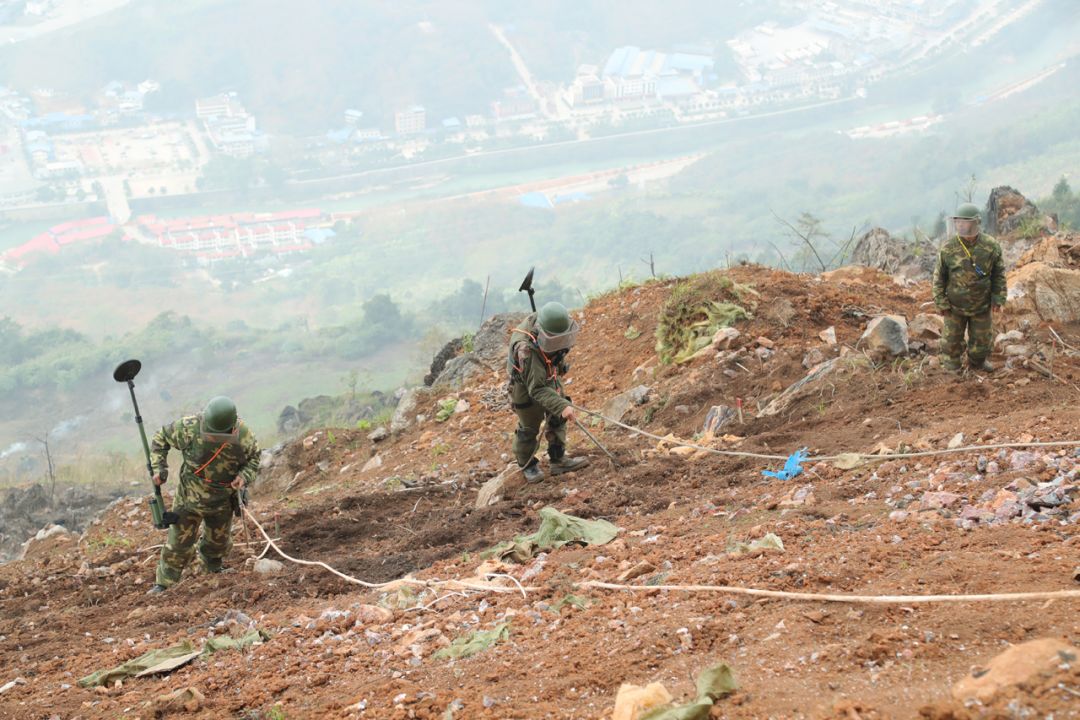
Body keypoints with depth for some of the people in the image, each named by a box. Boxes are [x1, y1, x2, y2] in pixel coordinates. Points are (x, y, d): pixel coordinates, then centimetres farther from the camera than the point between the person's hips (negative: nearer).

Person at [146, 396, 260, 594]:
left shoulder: (243, 436, -24)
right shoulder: (189, 428, -28)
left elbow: (253, 458, -5)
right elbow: (161, 438, -11)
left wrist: (244, 477, -25)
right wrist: (159, 467, -21)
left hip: (222, 502, 2)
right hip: (189, 498, -2)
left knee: (219, 541, 23)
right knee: (179, 542, 5)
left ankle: (212, 565, 56)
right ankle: (163, 584, 21)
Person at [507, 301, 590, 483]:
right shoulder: (527, 350, -45)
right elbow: (537, 389, -43)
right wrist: (562, 406, -53)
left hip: (548, 376, 7)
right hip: (525, 384, -7)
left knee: (558, 418, 12)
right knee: (529, 427, 7)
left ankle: (558, 460, 25)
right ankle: (527, 465, 30)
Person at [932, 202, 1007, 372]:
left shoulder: (991, 246, -13)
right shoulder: (949, 248, -16)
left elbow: (999, 274, -2)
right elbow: (939, 277, -6)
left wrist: (998, 299, -3)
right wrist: (941, 303, -7)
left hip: (982, 305, 1)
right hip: (955, 306, -1)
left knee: (982, 338, 16)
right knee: (952, 339, 11)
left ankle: (977, 362, 43)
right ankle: (951, 368, 33)